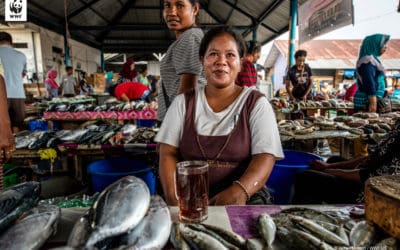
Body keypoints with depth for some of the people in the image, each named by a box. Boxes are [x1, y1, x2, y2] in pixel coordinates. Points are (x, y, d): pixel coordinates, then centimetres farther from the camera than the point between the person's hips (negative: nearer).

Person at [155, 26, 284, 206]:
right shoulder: (183, 102, 7)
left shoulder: (256, 103, 2)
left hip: (244, 199, 0)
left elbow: (265, 157, -9)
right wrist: (173, 196, -16)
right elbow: (168, 154, 2)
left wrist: (239, 191, -28)